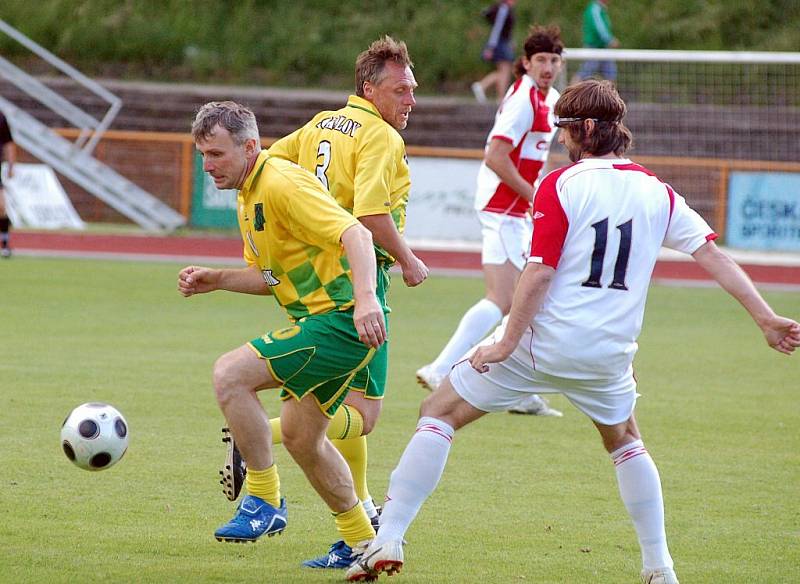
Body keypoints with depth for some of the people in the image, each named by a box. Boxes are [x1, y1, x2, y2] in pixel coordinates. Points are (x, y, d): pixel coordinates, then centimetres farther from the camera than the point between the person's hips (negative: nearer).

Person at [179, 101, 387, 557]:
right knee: (300, 438, 19)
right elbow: (269, 277, 25)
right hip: (320, 320, 11)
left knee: (230, 374, -18)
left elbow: (356, 234, -27)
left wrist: (365, 297, -41)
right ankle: (362, 542, 30)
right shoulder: (249, 197, 15)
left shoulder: (282, 184, -17)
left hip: (341, 319, -11)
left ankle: (265, 502, -9)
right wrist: (215, 279, 8)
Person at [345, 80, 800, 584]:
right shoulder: (656, 192, 4)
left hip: (542, 338, -4)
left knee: (439, 414, 5)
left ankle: (388, 540, -4)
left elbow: (540, 272, -16)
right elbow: (713, 254, 3)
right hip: (608, 352, 5)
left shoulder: (559, 185, -10)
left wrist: (508, 341, -12)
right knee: (625, 442, 30)